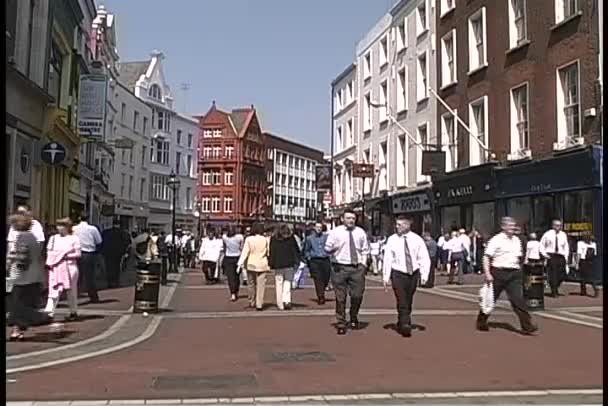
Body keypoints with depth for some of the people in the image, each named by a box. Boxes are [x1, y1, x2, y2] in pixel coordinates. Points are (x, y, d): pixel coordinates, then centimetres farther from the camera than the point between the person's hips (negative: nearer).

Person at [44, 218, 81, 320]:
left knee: (71, 291, 6)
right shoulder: (53, 238, 12)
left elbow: (78, 254, -2)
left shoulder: (74, 239, 1)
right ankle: (49, 313, -10)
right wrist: (49, 262, -6)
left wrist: (66, 256, -14)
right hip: (55, 269, 3)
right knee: (54, 290, -6)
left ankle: (74, 313, 19)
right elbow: (49, 252, 12)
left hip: (70, 267, -3)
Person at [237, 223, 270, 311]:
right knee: (261, 285, 1)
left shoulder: (248, 239, -6)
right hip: (262, 265, 0)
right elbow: (269, 252, 4)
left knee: (251, 284, 15)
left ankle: (252, 302, 25)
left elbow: (245, 252, -9)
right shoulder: (265, 240, -3)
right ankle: (259, 304, -3)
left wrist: (240, 263, -9)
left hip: (251, 264, 1)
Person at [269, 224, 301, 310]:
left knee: (279, 284, 5)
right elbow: (297, 250, 5)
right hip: (289, 264, 0)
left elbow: (270, 252, 3)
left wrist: (271, 264, 6)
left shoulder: (273, 239, 2)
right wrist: (296, 262, 10)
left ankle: (280, 305, 7)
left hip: (277, 265, 0)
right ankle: (286, 300, -9)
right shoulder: (291, 238, 2)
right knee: (287, 282, 8)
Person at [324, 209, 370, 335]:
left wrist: (363, 264, 7)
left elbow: (365, 250, 18)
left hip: (357, 268, 2)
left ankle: (354, 318, 28)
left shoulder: (360, 232, 10)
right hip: (340, 267, -2)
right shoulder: (335, 232, 1)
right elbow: (327, 248, -2)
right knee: (340, 297, 2)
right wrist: (333, 249, -24)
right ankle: (341, 323, 14)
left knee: (357, 295, 2)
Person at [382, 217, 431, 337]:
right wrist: (386, 276, -6)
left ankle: (401, 324, 27)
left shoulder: (417, 239, -1)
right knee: (402, 302, -10)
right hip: (398, 274, -2)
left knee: (408, 302, 12)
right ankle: (405, 326, -9)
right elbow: (387, 259, -2)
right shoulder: (392, 240, -2)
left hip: (413, 273, 2)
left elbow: (424, 258, -1)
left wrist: (424, 274, -11)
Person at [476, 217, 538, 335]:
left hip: (514, 273, 5)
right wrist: (487, 273, -17)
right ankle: (481, 322, 25)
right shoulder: (496, 240, -8)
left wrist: (519, 272, 17)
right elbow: (486, 257, -10)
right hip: (499, 273, -4)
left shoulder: (517, 240, 12)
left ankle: (527, 326, -7)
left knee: (518, 299, -5)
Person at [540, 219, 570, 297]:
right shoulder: (548, 234, 2)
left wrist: (566, 256, 9)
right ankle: (554, 291, 2)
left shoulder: (563, 235, 11)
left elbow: (566, 246, 19)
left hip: (561, 257, 3)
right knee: (552, 275, -7)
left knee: (561, 275, 1)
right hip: (551, 256, -3)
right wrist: (544, 254, -3)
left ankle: (556, 289, 25)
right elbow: (541, 244, 9)